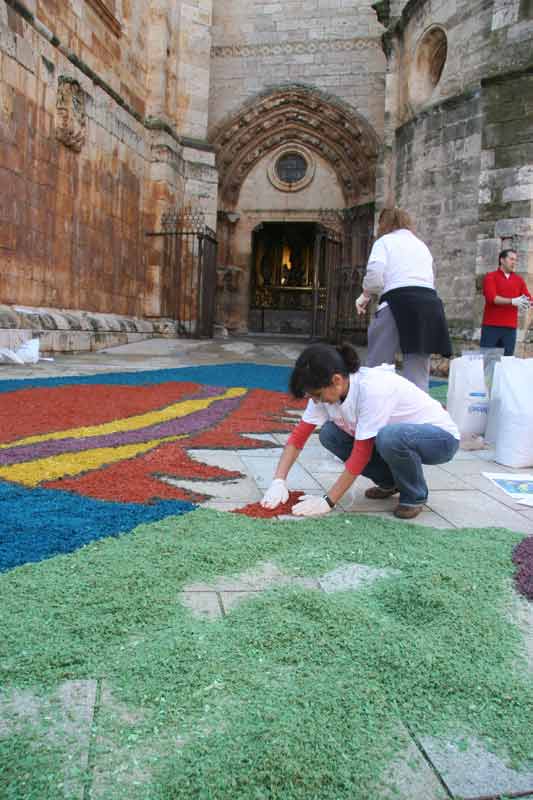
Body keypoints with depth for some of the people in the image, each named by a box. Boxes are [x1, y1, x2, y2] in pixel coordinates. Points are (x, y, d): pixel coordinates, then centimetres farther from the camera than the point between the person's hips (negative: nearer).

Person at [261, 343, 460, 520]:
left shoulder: (372, 389, -34)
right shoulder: (327, 390, -13)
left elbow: (361, 454, -30)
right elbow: (298, 436, -9)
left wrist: (328, 502, -26)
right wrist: (278, 482, -19)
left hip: (440, 436, -7)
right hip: (395, 435, 7)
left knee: (389, 437, -39)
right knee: (329, 435, -11)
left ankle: (415, 495, -9)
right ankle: (389, 483, 8)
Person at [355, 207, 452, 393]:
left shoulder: (385, 241, 10)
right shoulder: (422, 245, 29)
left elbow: (374, 275, -6)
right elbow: (429, 279, 19)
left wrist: (365, 295, 9)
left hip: (399, 302, -5)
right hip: (429, 304, 6)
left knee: (377, 369, 0)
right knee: (418, 372, 5)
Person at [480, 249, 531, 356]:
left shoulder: (519, 280, 14)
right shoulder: (490, 277, 1)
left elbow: (529, 300, 7)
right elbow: (491, 298, -14)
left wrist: (525, 304, -16)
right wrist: (513, 301, -18)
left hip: (510, 327, 4)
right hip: (491, 326, -4)